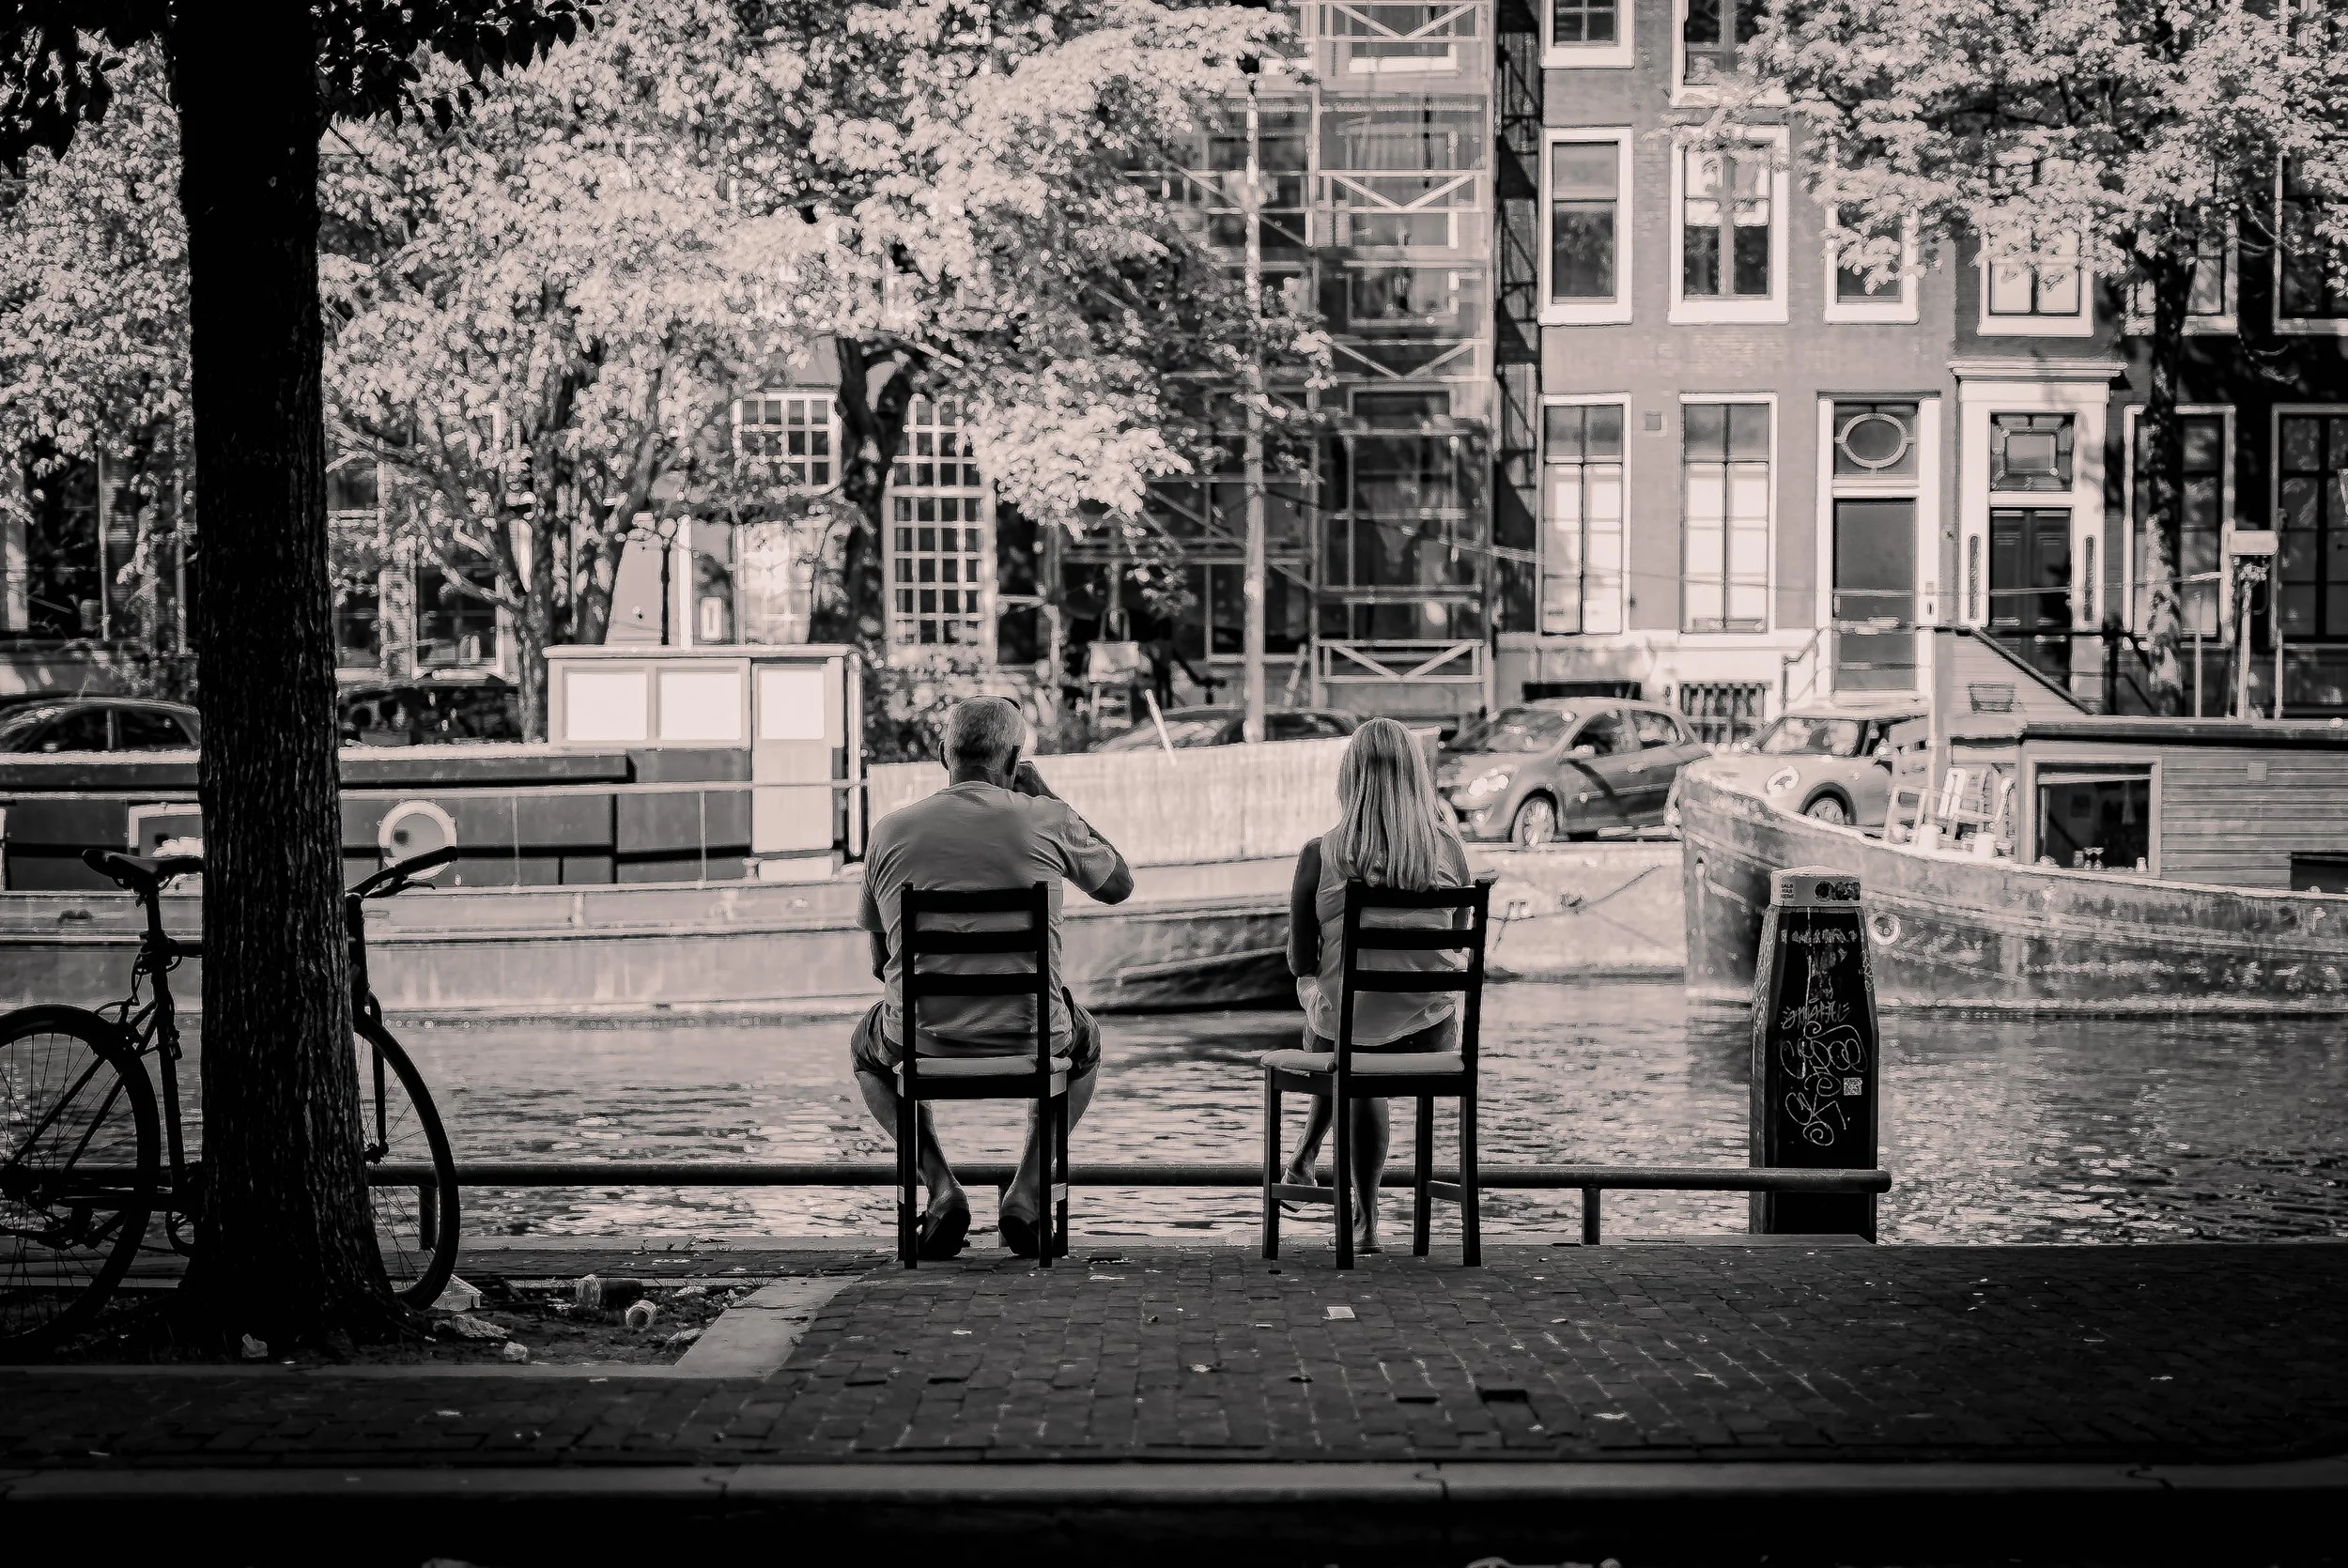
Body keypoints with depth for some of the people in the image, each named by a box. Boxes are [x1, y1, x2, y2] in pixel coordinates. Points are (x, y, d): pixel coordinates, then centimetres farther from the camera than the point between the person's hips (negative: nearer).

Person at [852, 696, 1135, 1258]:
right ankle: (1029, 1188, 16)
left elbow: (880, 961, 12)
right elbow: (1120, 886, 17)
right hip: (1032, 1038, 0)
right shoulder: (1047, 820, -3)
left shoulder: (888, 831, 2)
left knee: (868, 1050, 36)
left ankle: (940, 1187, 14)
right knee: (1082, 1044, 36)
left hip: (923, 1037, 0)